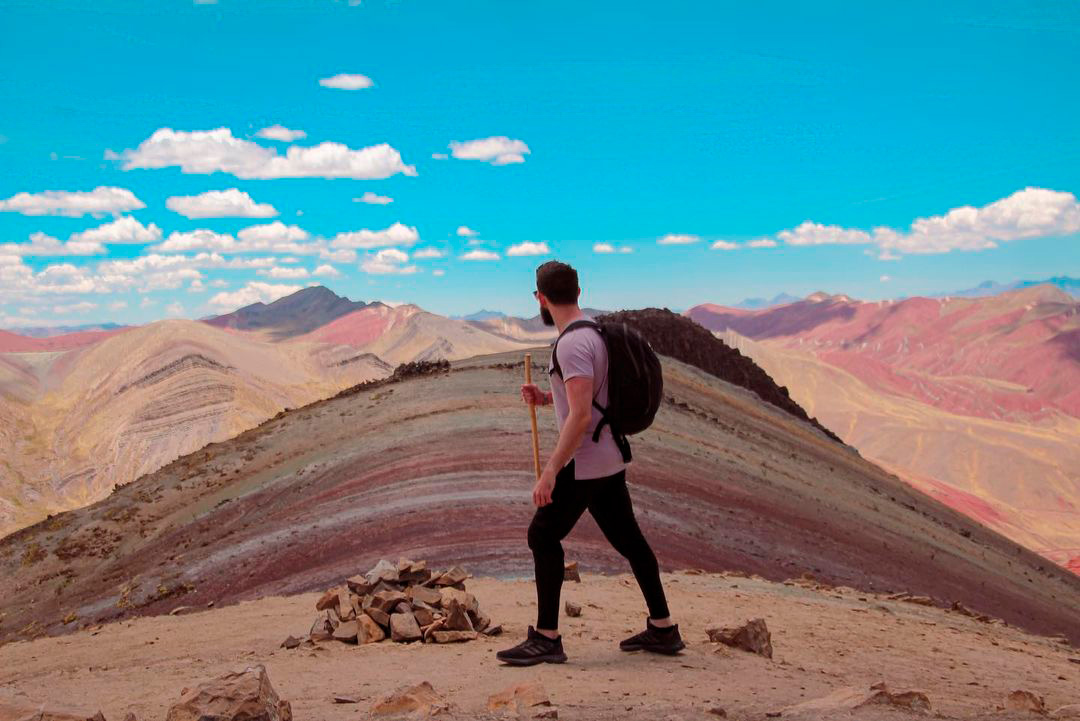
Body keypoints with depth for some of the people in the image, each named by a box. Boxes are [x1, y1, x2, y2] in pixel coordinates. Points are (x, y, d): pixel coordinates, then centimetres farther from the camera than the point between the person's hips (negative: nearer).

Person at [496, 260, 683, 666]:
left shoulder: (572, 344, -19)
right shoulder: (594, 333, 12)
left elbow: (580, 416, -26)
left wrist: (549, 472, -26)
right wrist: (545, 398, 12)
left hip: (585, 464, -10)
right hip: (611, 460, 10)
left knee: (543, 536, -2)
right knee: (628, 539, 14)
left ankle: (546, 639, 3)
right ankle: (663, 630, 23)